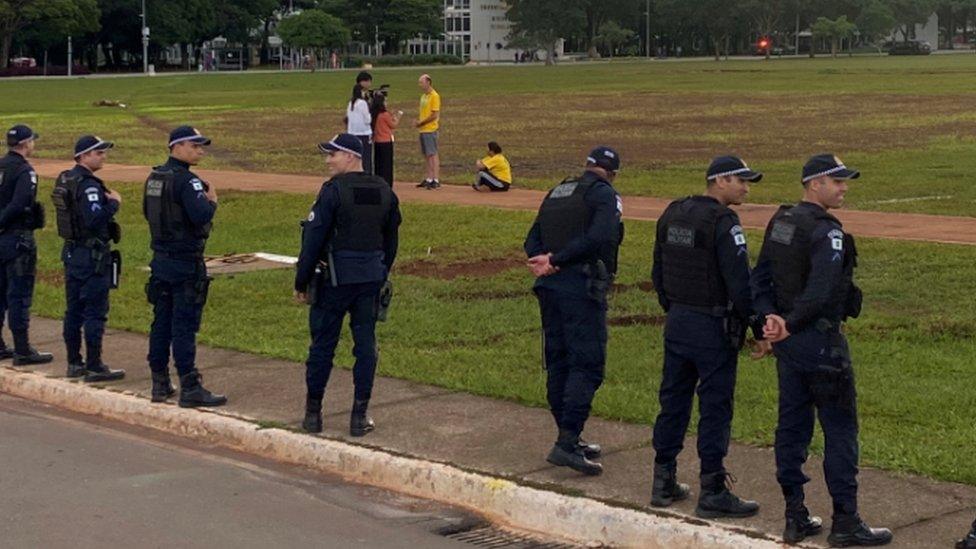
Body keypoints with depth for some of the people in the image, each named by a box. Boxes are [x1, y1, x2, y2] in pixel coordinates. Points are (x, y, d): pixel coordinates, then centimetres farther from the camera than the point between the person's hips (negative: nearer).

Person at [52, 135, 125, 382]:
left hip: (72, 251, 10)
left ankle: (74, 363, 19)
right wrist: (114, 203, -14)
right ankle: (94, 367, -2)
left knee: (74, 310, 13)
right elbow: (95, 220, -28)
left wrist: (105, 199, 12)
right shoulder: (88, 185, -18)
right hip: (92, 255, -10)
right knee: (95, 313, -5)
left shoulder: (64, 179, 11)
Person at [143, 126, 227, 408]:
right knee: (184, 325, -6)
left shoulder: (154, 177, 11)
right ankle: (190, 389, -4)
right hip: (185, 263, -9)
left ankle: (160, 384, 19)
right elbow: (201, 216, -27)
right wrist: (211, 201, -8)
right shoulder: (186, 180, -17)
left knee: (162, 322, 13)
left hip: (160, 258, 9)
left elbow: (147, 212, 21)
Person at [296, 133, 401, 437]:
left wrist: (301, 282, -5)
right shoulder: (384, 192, 7)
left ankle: (313, 412, 13)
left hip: (335, 278, -5)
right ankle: (360, 416, 9)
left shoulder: (333, 190, -12)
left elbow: (314, 239, -12)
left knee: (322, 345, 5)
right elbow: (391, 240, 14)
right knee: (366, 346, 8)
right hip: (371, 279, 5)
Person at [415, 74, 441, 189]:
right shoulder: (423, 96, 17)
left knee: (433, 154, -8)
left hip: (430, 129, -9)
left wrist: (421, 122, -13)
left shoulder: (434, 96, -11)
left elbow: (435, 115, -16)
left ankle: (436, 179, -8)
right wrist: (418, 122, 4)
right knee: (426, 155, 12)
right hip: (423, 130, 9)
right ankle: (428, 179, 18)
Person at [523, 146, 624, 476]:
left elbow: (532, 241, 14)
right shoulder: (605, 195, -3)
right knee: (587, 365, -8)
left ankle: (570, 439, 21)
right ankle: (567, 443, -16)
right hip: (582, 289, -8)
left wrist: (546, 260, -4)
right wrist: (557, 260, -16)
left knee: (558, 363, 13)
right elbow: (600, 237, -20)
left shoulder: (556, 193, 20)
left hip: (550, 288, 8)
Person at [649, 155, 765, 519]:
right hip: (714, 326, -8)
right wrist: (759, 328, -11)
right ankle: (713, 493, 3)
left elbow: (658, 273, 15)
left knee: (673, 400, 14)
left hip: (676, 324, 8)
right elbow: (740, 284, -19)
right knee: (715, 406, -1)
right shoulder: (723, 223, -16)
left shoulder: (672, 215, 8)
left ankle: (664, 481, 20)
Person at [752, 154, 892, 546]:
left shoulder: (779, 222, 10)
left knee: (792, 425, 11)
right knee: (840, 429, -1)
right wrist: (789, 326, -17)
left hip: (789, 341, 9)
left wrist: (771, 316, -5)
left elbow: (761, 276, 8)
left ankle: (795, 517, 16)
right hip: (821, 340, -9)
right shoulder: (826, 232, -17)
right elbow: (820, 291, -26)